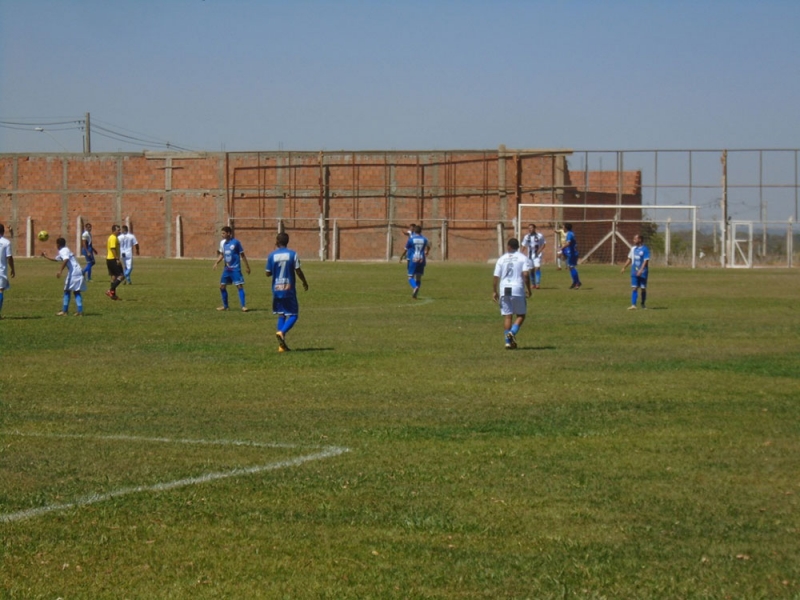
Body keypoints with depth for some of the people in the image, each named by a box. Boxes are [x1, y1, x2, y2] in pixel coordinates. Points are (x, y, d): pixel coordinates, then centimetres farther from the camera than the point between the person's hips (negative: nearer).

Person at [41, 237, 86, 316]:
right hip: (79, 272, 9)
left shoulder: (63, 251, -4)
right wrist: (46, 257, 51)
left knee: (67, 291, 1)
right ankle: (80, 311, 0)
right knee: (76, 292, 10)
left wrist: (60, 270, -27)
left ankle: (64, 311, 2)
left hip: (73, 273, -9)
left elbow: (66, 260, -26)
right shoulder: (65, 250, 26)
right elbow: (56, 259, 42)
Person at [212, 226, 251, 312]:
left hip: (235, 268, -6)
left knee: (239, 286, -11)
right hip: (227, 268, 6)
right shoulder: (223, 243, 6)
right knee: (222, 286, 7)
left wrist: (247, 267, 0)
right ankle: (225, 306, 19)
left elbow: (242, 255, -4)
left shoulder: (236, 242, -11)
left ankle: (244, 306, -8)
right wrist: (216, 263, 0)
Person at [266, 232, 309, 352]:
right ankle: (281, 332, -23)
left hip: (276, 289, 2)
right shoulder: (292, 254, -5)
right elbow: (298, 271, -6)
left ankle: (282, 345, 3)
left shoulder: (272, 255, -1)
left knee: (281, 315, 11)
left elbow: (268, 273, 3)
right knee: (293, 315, 5)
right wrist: (305, 283, 10)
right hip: (289, 289, -2)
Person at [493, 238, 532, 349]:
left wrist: (494, 291, 10)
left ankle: (508, 341, 2)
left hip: (504, 290, 2)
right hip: (518, 290, -2)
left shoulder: (501, 259, 9)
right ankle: (512, 332, -15)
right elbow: (526, 274, -11)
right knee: (521, 315, 10)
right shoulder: (523, 258, 2)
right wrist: (528, 289, -3)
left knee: (507, 316, 6)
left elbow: (496, 277, 4)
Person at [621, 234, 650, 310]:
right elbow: (630, 259, 18)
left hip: (642, 272, -4)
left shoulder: (645, 249, -8)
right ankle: (633, 305, -10)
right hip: (634, 272, 4)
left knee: (643, 288, 5)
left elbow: (646, 261, -13)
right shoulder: (633, 248, 9)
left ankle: (643, 304, 20)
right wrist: (624, 267, 14)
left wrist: (641, 270, -22)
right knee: (634, 288, -5)